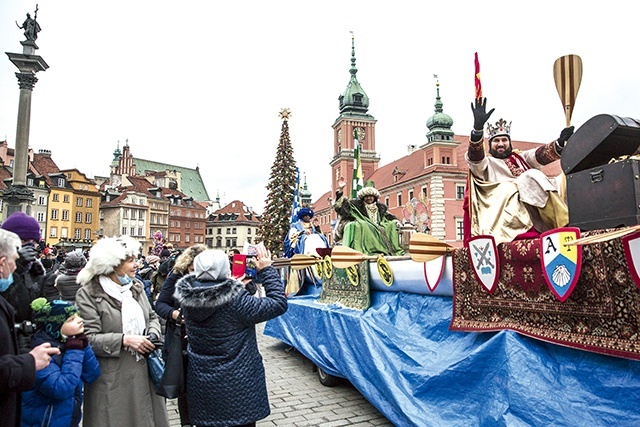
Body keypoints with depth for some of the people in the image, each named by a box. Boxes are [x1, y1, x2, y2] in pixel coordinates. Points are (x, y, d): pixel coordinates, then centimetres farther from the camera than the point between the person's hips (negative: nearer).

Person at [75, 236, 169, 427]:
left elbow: (152, 317, 16)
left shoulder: (136, 286, 8)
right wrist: (124, 339, -21)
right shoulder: (88, 294, -10)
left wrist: (152, 335, -3)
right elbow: (89, 338, -15)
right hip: (113, 379, -5)